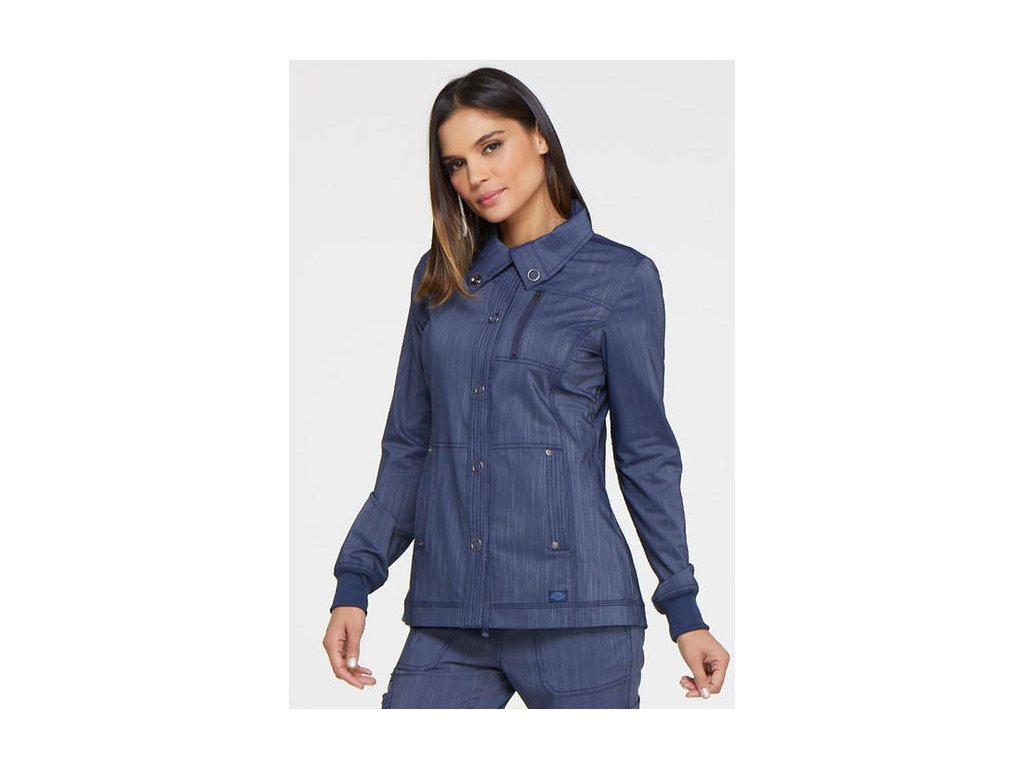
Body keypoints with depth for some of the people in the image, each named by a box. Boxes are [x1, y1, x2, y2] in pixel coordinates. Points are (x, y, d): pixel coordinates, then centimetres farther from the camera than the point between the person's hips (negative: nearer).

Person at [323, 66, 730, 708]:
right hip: (446, 620, 4)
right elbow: (408, 444, 15)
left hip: (574, 608, -3)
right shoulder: (439, 276, 14)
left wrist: (684, 608, 0)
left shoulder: (620, 277, 3)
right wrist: (355, 582, 8)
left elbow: (646, 452, 3)